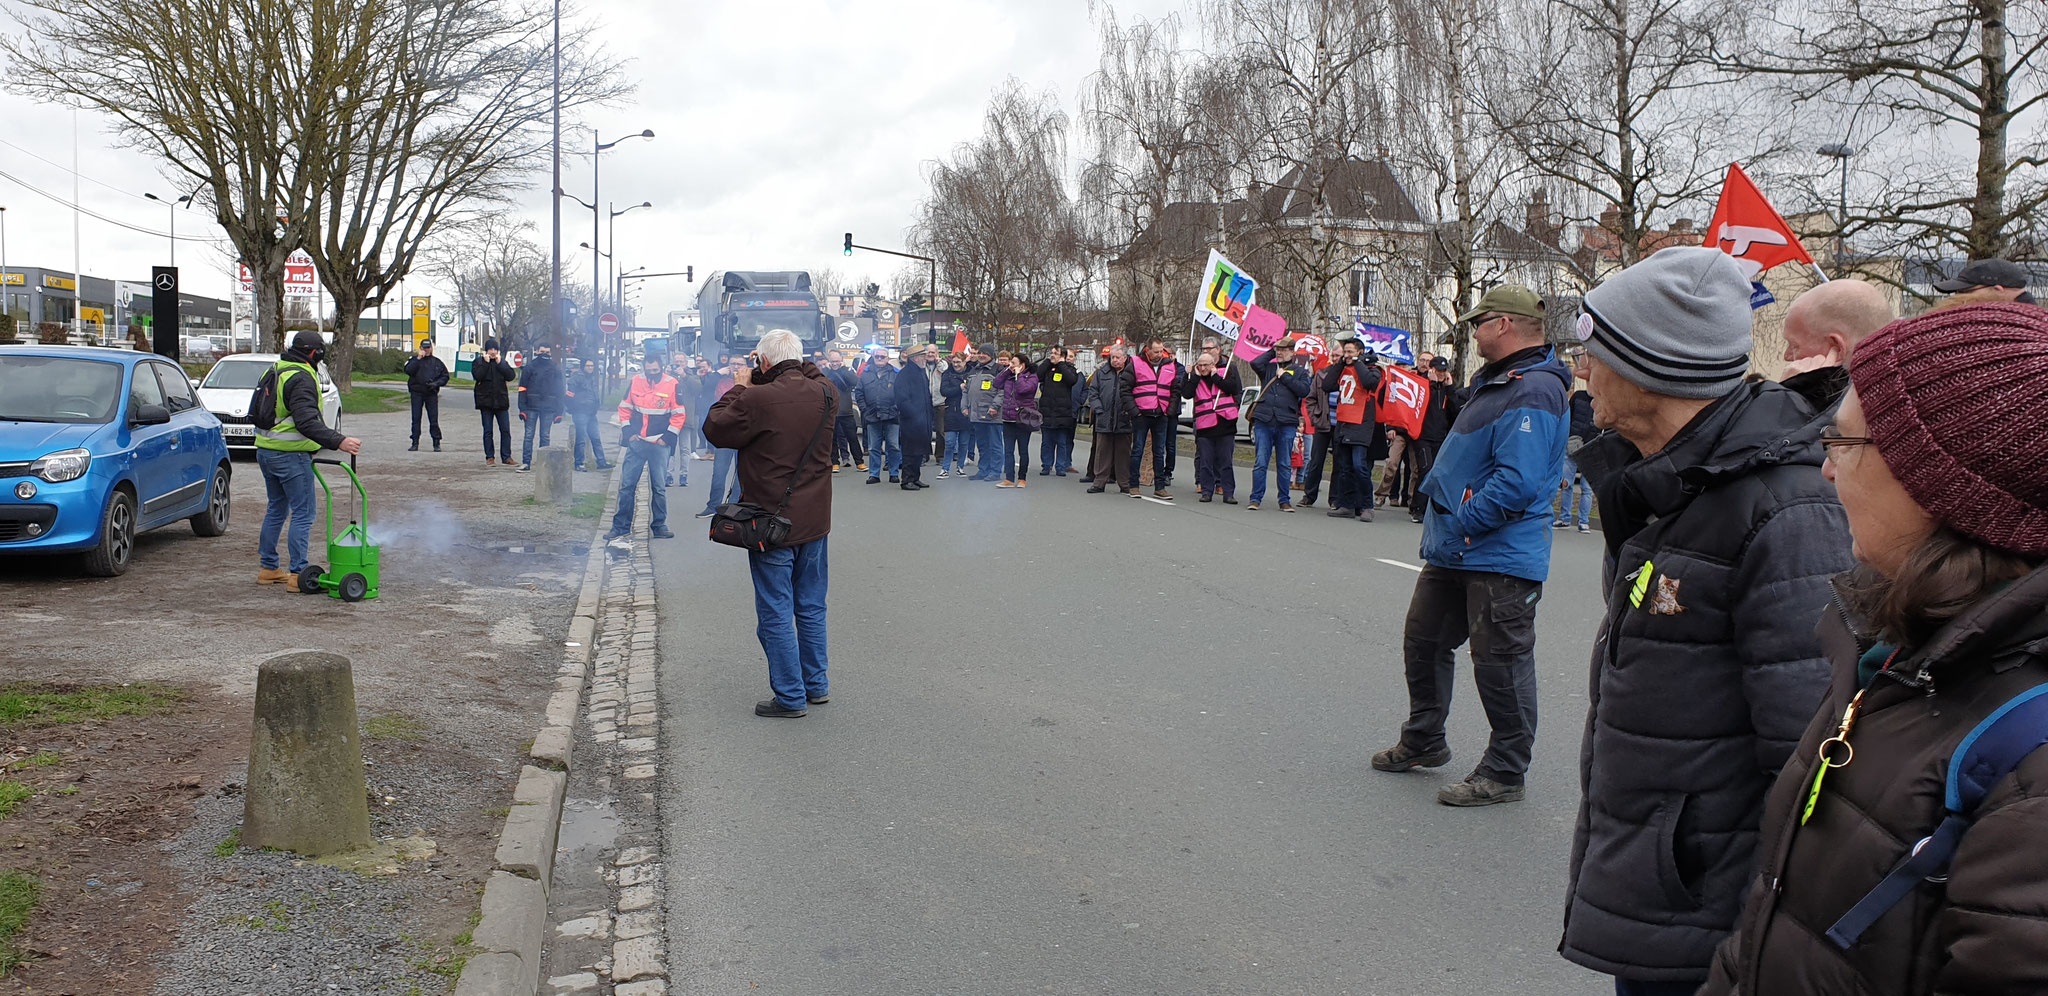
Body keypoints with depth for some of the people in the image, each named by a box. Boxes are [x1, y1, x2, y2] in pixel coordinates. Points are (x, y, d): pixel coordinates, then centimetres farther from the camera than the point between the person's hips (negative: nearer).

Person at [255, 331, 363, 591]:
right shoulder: (301, 378, -17)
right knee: (303, 514, -4)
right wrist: (338, 442, -34)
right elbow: (306, 422, -28)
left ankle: (268, 568, 24)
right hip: (290, 455, -10)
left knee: (276, 509, 19)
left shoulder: (274, 372, 15)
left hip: (266, 451, 10)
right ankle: (298, 574, -5)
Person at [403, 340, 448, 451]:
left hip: (431, 393, 0)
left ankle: (437, 443, 3)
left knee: (434, 419, -2)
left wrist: (436, 383, -6)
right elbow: (408, 371, -12)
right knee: (416, 419, 1)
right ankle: (415, 443, 7)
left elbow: (445, 376, 11)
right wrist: (418, 358, -16)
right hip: (417, 393, 0)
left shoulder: (437, 362, 10)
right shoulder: (414, 359, 6)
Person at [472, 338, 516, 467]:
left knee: (505, 430, 1)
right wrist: (486, 363, -14)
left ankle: (507, 457, 7)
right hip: (486, 401, -2)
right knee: (488, 431, 3)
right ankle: (489, 457, 9)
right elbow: (477, 376, -14)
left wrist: (500, 363, -8)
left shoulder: (502, 361, 11)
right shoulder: (478, 362, 3)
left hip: (501, 401, 2)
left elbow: (510, 376, -4)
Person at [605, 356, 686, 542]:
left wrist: (667, 437, -7)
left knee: (659, 487, 3)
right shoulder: (635, 382, 2)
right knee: (626, 485, 2)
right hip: (636, 442, 2)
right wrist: (628, 432, 2)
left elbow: (679, 415, -2)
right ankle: (620, 526, 9)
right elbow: (624, 408, 11)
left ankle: (659, 526, 13)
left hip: (659, 445, -2)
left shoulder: (672, 385, -5)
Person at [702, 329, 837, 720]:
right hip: (814, 521, 6)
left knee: (776, 613, 4)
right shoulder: (825, 393, -2)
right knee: (811, 607, 18)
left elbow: (715, 429, -6)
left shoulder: (757, 399, -20)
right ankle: (816, 685, 28)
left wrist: (739, 389, 5)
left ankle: (791, 697, 8)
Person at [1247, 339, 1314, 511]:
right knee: (1260, 462, -1)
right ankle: (1256, 498, 4)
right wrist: (1272, 352, 5)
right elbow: (1255, 363, -7)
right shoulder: (1269, 368, 14)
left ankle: (1284, 500, 13)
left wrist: (1285, 377, -5)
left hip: (1286, 423, -1)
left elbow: (1304, 390, -5)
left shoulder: (1300, 371, 11)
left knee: (1284, 464, 6)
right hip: (1263, 421, 1)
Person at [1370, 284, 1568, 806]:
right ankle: (1423, 742, 35)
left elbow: (1517, 481, -28)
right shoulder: (1495, 380, 15)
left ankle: (1504, 773, 13)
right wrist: (1433, 496, 15)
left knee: (1500, 662, 0)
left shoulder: (1533, 390, -20)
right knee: (1424, 640, 19)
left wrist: (1461, 527, -21)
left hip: (1501, 556, -11)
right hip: (1455, 549, 11)